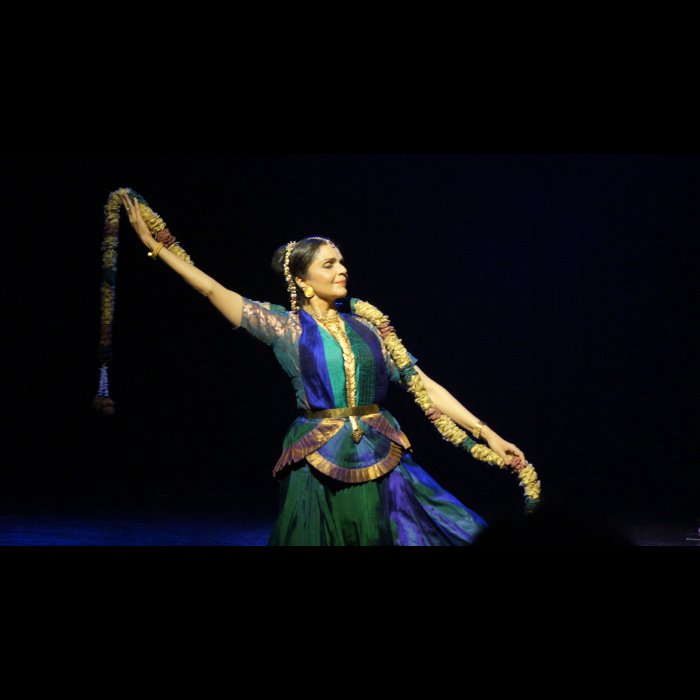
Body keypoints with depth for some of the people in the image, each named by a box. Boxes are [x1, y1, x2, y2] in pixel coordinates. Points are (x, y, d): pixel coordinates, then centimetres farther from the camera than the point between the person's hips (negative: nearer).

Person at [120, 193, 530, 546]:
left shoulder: (365, 326, 7)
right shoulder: (285, 327, 1)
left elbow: (423, 385, 6)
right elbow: (213, 290, -2)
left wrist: (486, 433, 0)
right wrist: (155, 245, -4)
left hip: (380, 461, 2)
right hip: (320, 464, -2)